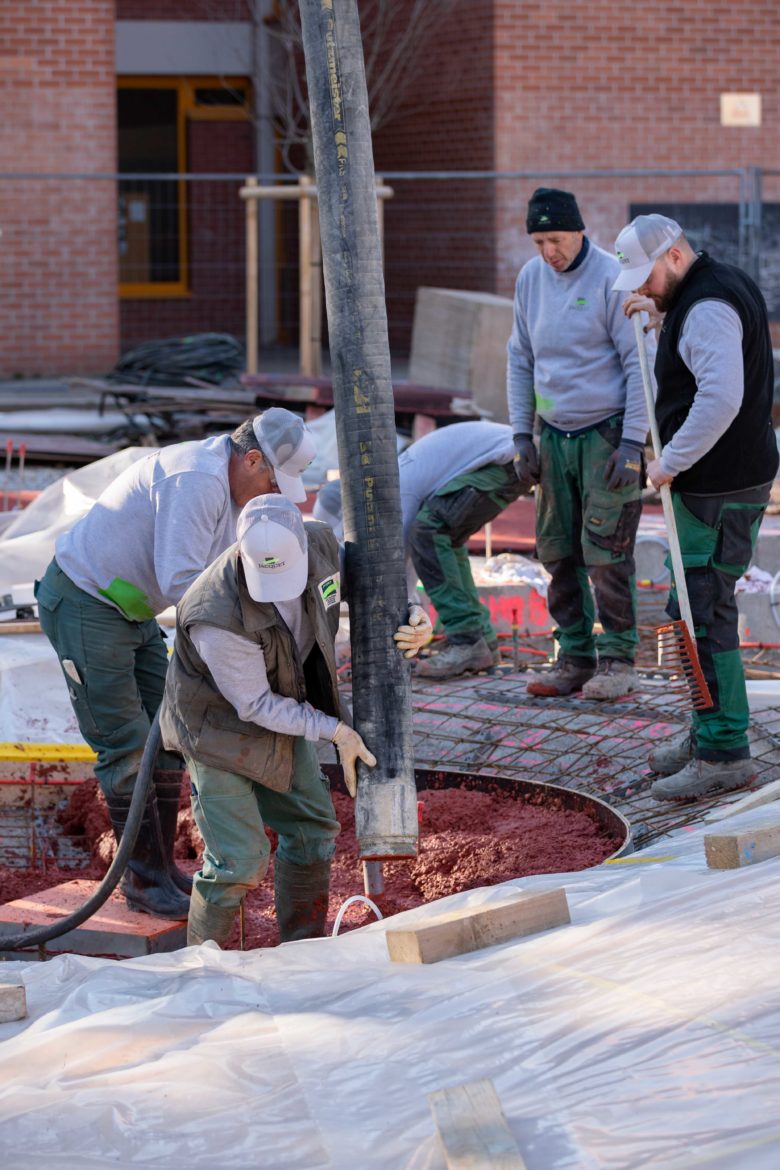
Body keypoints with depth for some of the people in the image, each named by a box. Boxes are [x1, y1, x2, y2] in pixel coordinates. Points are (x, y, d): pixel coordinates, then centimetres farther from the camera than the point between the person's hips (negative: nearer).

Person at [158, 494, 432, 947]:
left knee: (312, 830, 13)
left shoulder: (318, 543, -21)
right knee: (239, 860, -9)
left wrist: (414, 618, -21)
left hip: (283, 708, 7)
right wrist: (335, 731, -26)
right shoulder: (218, 617, -39)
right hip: (220, 723, -7)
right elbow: (255, 705, -26)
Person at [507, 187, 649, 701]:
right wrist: (522, 434, 9)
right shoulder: (530, 279, 6)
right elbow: (521, 360, 15)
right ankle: (575, 658, 14)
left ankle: (618, 659, 2)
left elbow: (639, 364, -12)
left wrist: (632, 444, -16)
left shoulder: (612, 279, -12)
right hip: (554, 435, 6)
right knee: (559, 551, 7)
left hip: (608, 434, -6)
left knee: (607, 552, -7)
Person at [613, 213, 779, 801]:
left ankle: (724, 753, -6)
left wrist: (672, 462, -24)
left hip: (719, 488, -11)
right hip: (720, 481, 11)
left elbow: (720, 399, -32)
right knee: (693, 609, 17)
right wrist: (663, 311, 22)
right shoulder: (728, 284, 14)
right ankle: (708, 731, 25)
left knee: (704, 613, -9)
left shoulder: (706, 308, -20)